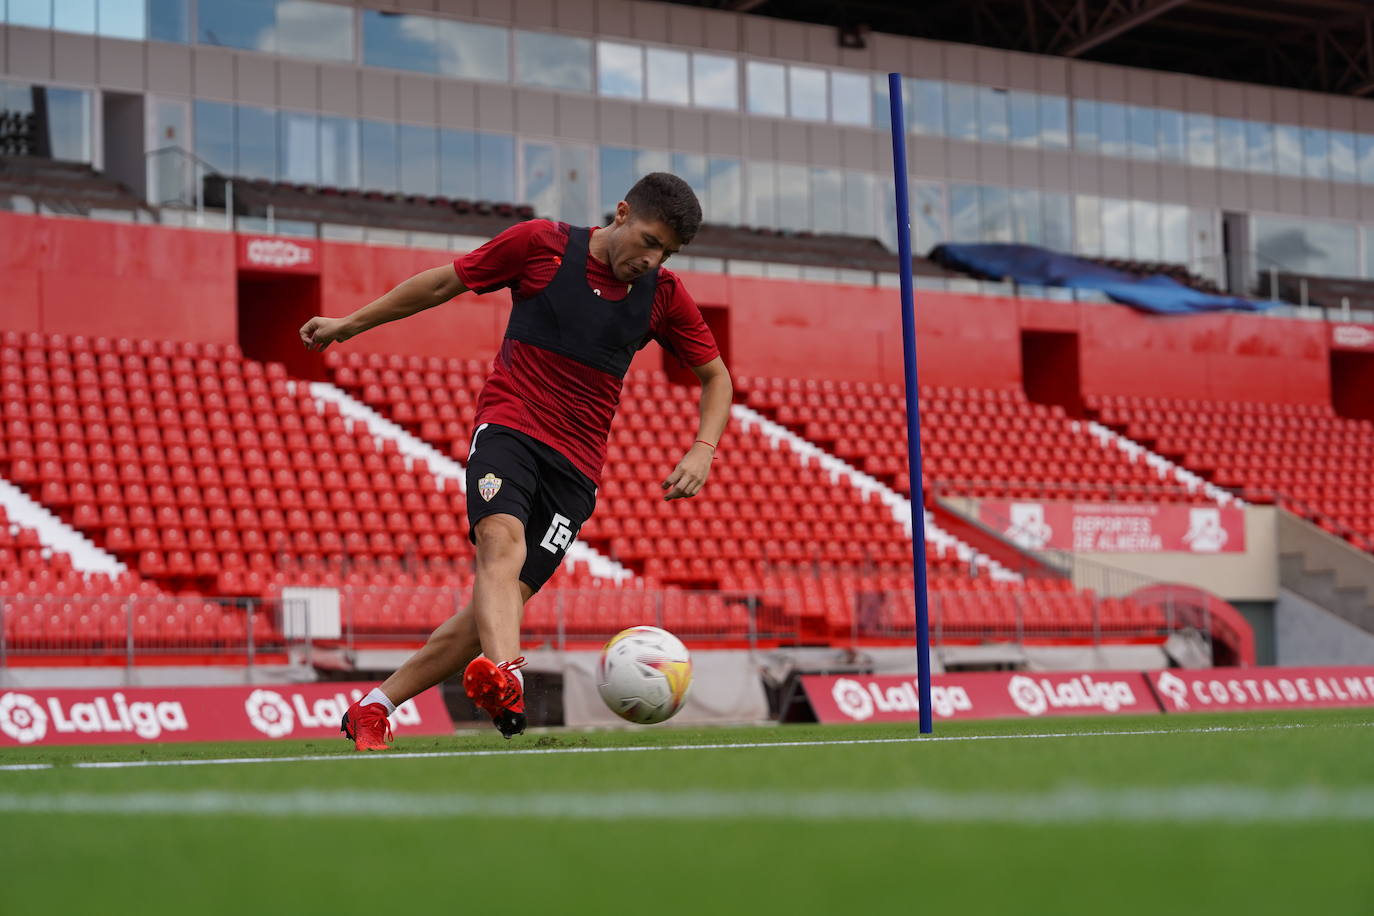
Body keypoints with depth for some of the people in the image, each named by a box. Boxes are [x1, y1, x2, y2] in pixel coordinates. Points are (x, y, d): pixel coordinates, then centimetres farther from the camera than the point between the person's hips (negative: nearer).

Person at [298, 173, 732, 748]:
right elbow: (445, 283, 10)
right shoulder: (541, 244, -2)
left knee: (506, 597, -9)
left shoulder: (664, 295, 6)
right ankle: (504, 678, -59)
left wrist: (701, 452, -1)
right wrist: (350, 324, 16)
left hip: (576, 464, 3)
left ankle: (373, 710, 2)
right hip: (508, 426, -3)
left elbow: (717, 377, 17)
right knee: (502, 545, -32)